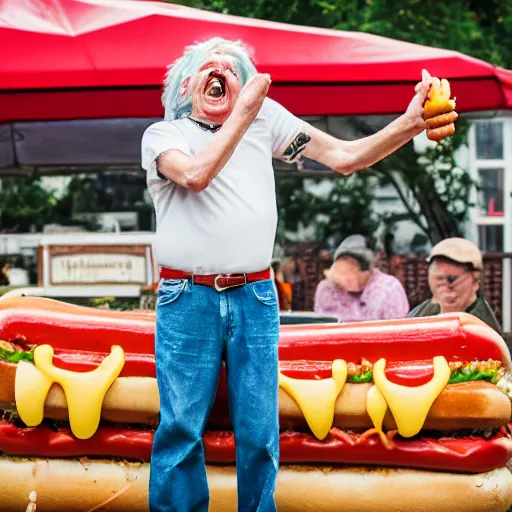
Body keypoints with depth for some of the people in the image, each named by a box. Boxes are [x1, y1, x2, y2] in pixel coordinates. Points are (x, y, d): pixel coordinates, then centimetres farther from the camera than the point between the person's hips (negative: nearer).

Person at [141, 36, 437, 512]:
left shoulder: (266, 120, 13)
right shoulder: (162, 134, 6)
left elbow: (345, 156, 7)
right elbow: (197, 173, -17)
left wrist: (410, 123, -8)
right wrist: (245, 110, -11)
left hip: (255, 299, 2)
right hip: (187, 299, -2)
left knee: (259, 431, 4)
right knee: (181, 427, -1)